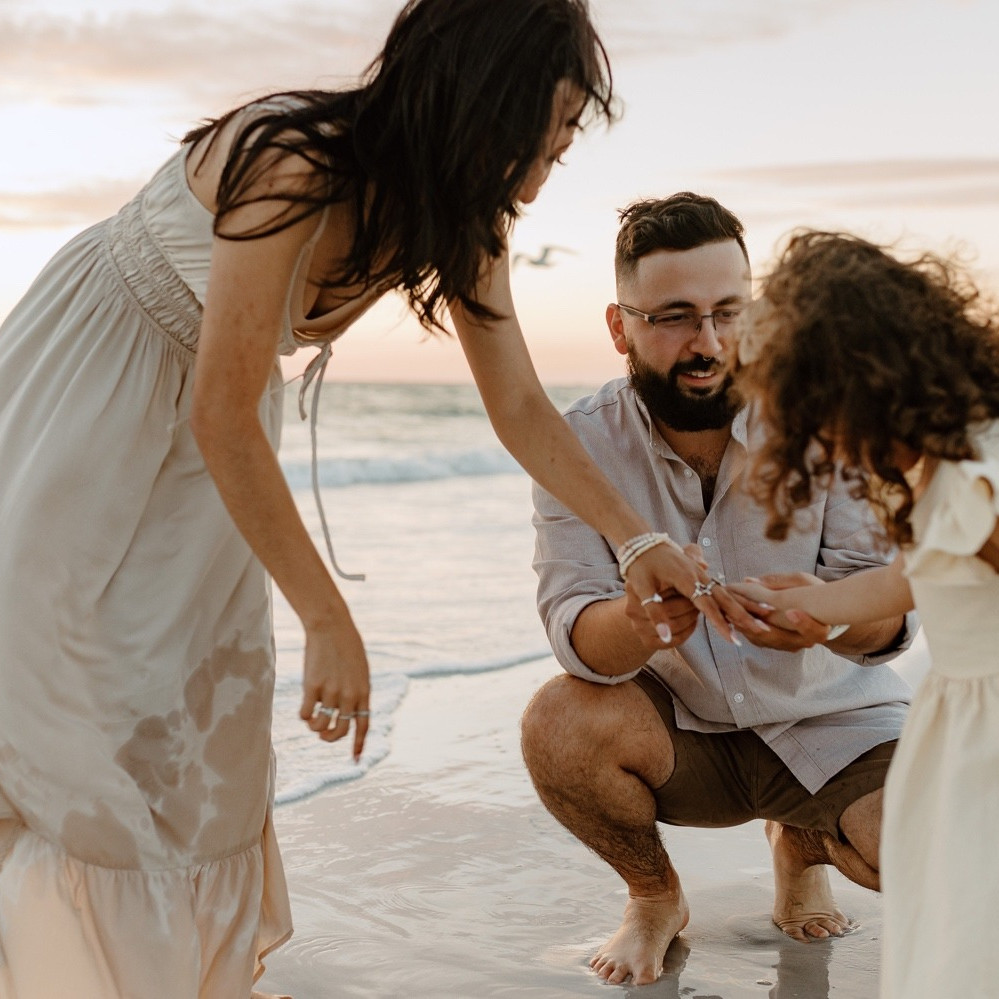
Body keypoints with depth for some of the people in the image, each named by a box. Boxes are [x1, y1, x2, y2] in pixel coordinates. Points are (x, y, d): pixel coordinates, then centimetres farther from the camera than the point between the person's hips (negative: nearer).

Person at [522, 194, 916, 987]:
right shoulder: (582, 444, -14)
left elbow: (890, 607, -20)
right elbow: (575, 630, -24)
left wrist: (828, 617, -45)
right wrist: (635, 622, -49)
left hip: (831, 721, 0)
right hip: (680, 731, 0)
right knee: (558, 723, -30)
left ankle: (802, 842, 15)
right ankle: (655, 894, 4)